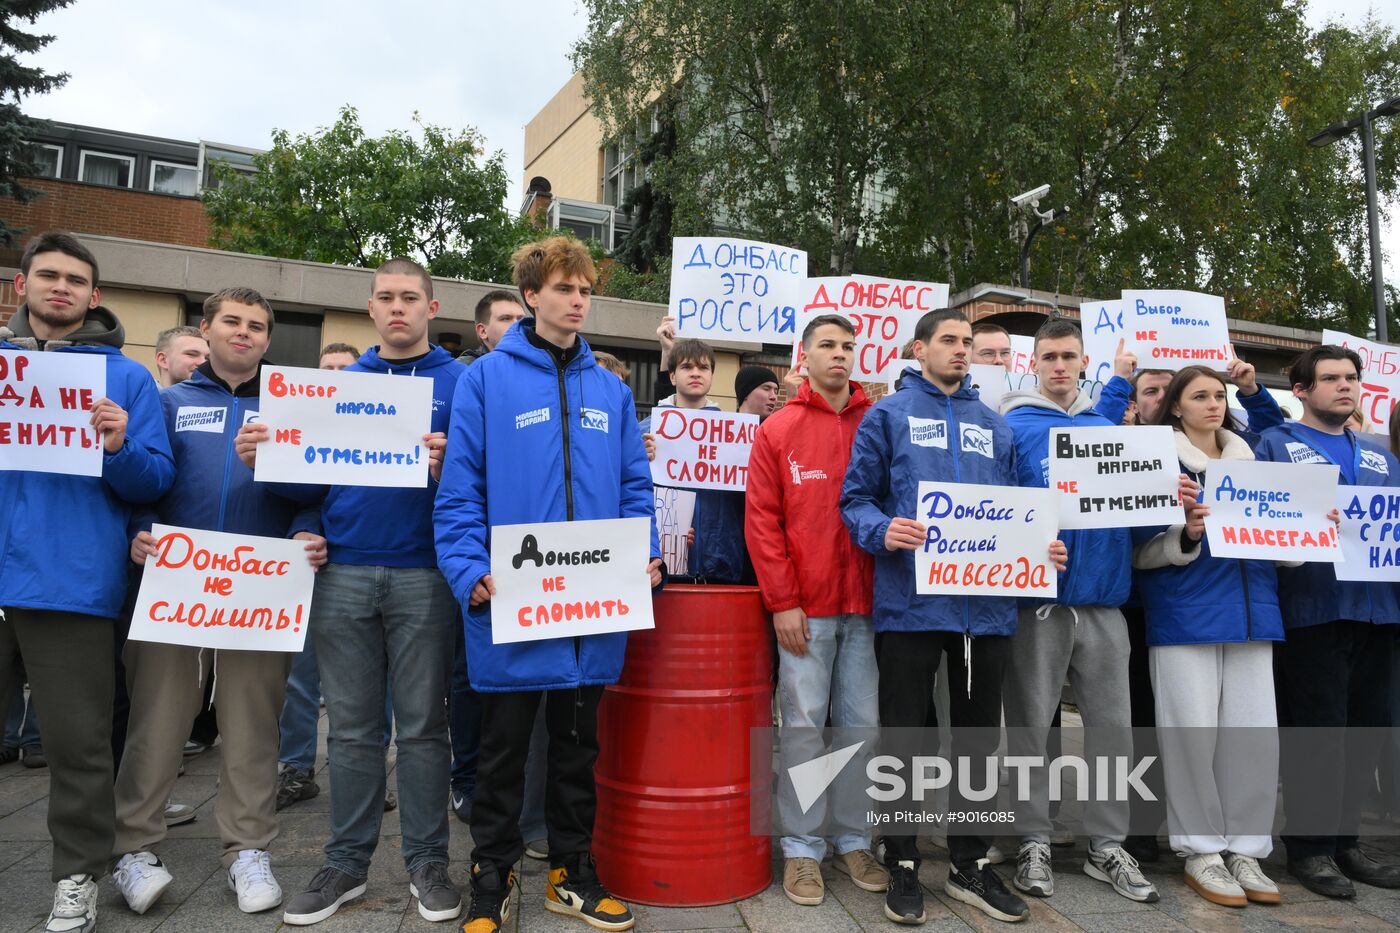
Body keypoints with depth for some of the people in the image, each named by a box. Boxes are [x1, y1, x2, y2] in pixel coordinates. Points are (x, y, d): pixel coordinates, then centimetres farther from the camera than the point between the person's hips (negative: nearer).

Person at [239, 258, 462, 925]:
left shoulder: (459, 382, 4)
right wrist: (264, 456, -4)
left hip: (422, 575, -3)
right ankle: (347, 861, 22)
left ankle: (427, 861, 18)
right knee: (351, 725, 9)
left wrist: (445, 466, -24)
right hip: (344, 572, 3)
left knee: (421, 723, 4)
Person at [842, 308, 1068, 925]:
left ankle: (970, 864, 29)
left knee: (979, 736, 14)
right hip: (910, 600, -4)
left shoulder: (994, 425, 17)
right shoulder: (888, 415, 3)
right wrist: (883, 530, -23)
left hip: (986, 602, 5)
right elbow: (856, 498, -3)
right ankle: (902, 864, 21)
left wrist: (1041, 546, -1)